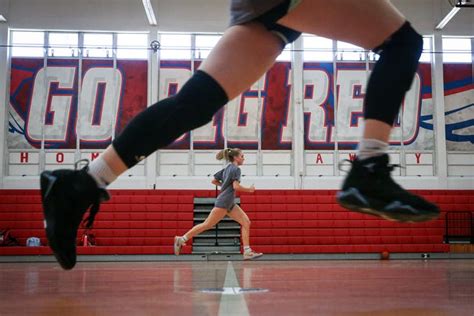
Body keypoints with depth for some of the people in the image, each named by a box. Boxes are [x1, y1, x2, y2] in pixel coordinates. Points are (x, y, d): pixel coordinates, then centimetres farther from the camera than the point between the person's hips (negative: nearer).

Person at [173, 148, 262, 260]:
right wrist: (249, 189, -8)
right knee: (207, 225, -5)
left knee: (246, 222, 1)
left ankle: (247, 252, -3)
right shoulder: (236, 169, -9)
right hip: (223, 202, -10)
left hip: (229, 204, 10)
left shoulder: (227, 168, 17)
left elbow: (214, 181, 20)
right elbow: (236, 186, -21)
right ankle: (181, 239, 4)